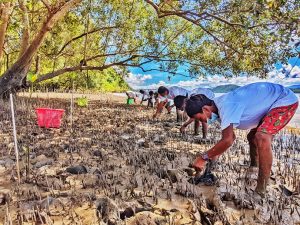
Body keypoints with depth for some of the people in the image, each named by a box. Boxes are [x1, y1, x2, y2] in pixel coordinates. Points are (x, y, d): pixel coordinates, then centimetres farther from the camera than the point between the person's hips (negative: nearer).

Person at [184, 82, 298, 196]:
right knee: (252, 137, 19)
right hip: (271, 100, 10)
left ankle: (261, 191, -18)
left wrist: (204, 158, -22)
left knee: (262, 138, -28)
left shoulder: (226, 107, -31)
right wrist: (212, 155, 3)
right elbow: (231, 137, 9)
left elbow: (227, 141, -33)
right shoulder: (220, 106, -1)